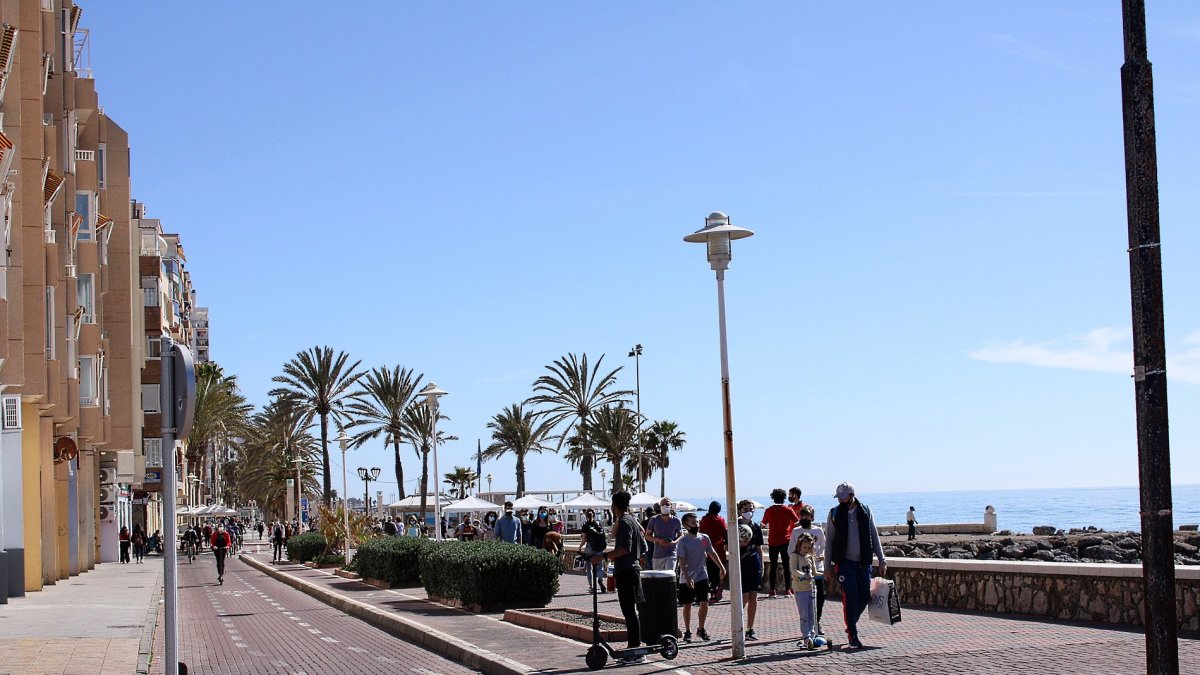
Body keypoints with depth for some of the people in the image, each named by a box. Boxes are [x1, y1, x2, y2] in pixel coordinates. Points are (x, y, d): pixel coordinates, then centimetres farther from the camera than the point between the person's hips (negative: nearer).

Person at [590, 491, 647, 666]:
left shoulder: (624, 522, -13)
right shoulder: (633, 520, 15)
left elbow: (625, 548, -25)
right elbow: (643, 547, 20)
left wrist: (604, 556, -28)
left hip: (625, 572, -10)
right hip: (632, 568, 10)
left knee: (629, 612, -9)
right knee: (630, 611, 13)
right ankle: (633, 649, 17)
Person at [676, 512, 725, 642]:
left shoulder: (704, 538, 3)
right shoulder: (683, 542, -11)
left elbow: (712, 553, 15)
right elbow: (682, 561, -14)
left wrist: (721, 568, 15)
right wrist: (687, 578, -21)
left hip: (702, 577, 4)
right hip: (687, 579, -4)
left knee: (704, 603, 2)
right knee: (687, 605, 4)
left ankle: (701, 629, 17)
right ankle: (687, 631, 15)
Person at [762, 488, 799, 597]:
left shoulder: (768, 510, 0)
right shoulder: (788, 510, -4)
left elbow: (763, 524, 11)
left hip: (772, 542, 1)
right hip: (785, 541, -1)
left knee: (773, 566, 5)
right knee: (787, 565, 5)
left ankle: (772, 590, 3)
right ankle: (787, 589, 2)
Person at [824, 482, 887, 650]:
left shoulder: (865, 511, 3)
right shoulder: (835, 513, 0)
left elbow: (874, 536, 9)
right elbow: (829, 540, 5)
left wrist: (881, 560, 4)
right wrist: (828, 566, 3)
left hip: (863, 562, 2)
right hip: (844, 563, -2)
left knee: (864, 597, 4)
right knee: (850, 598, -9)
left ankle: (851, 624, 30)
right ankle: (852, 636, -1)